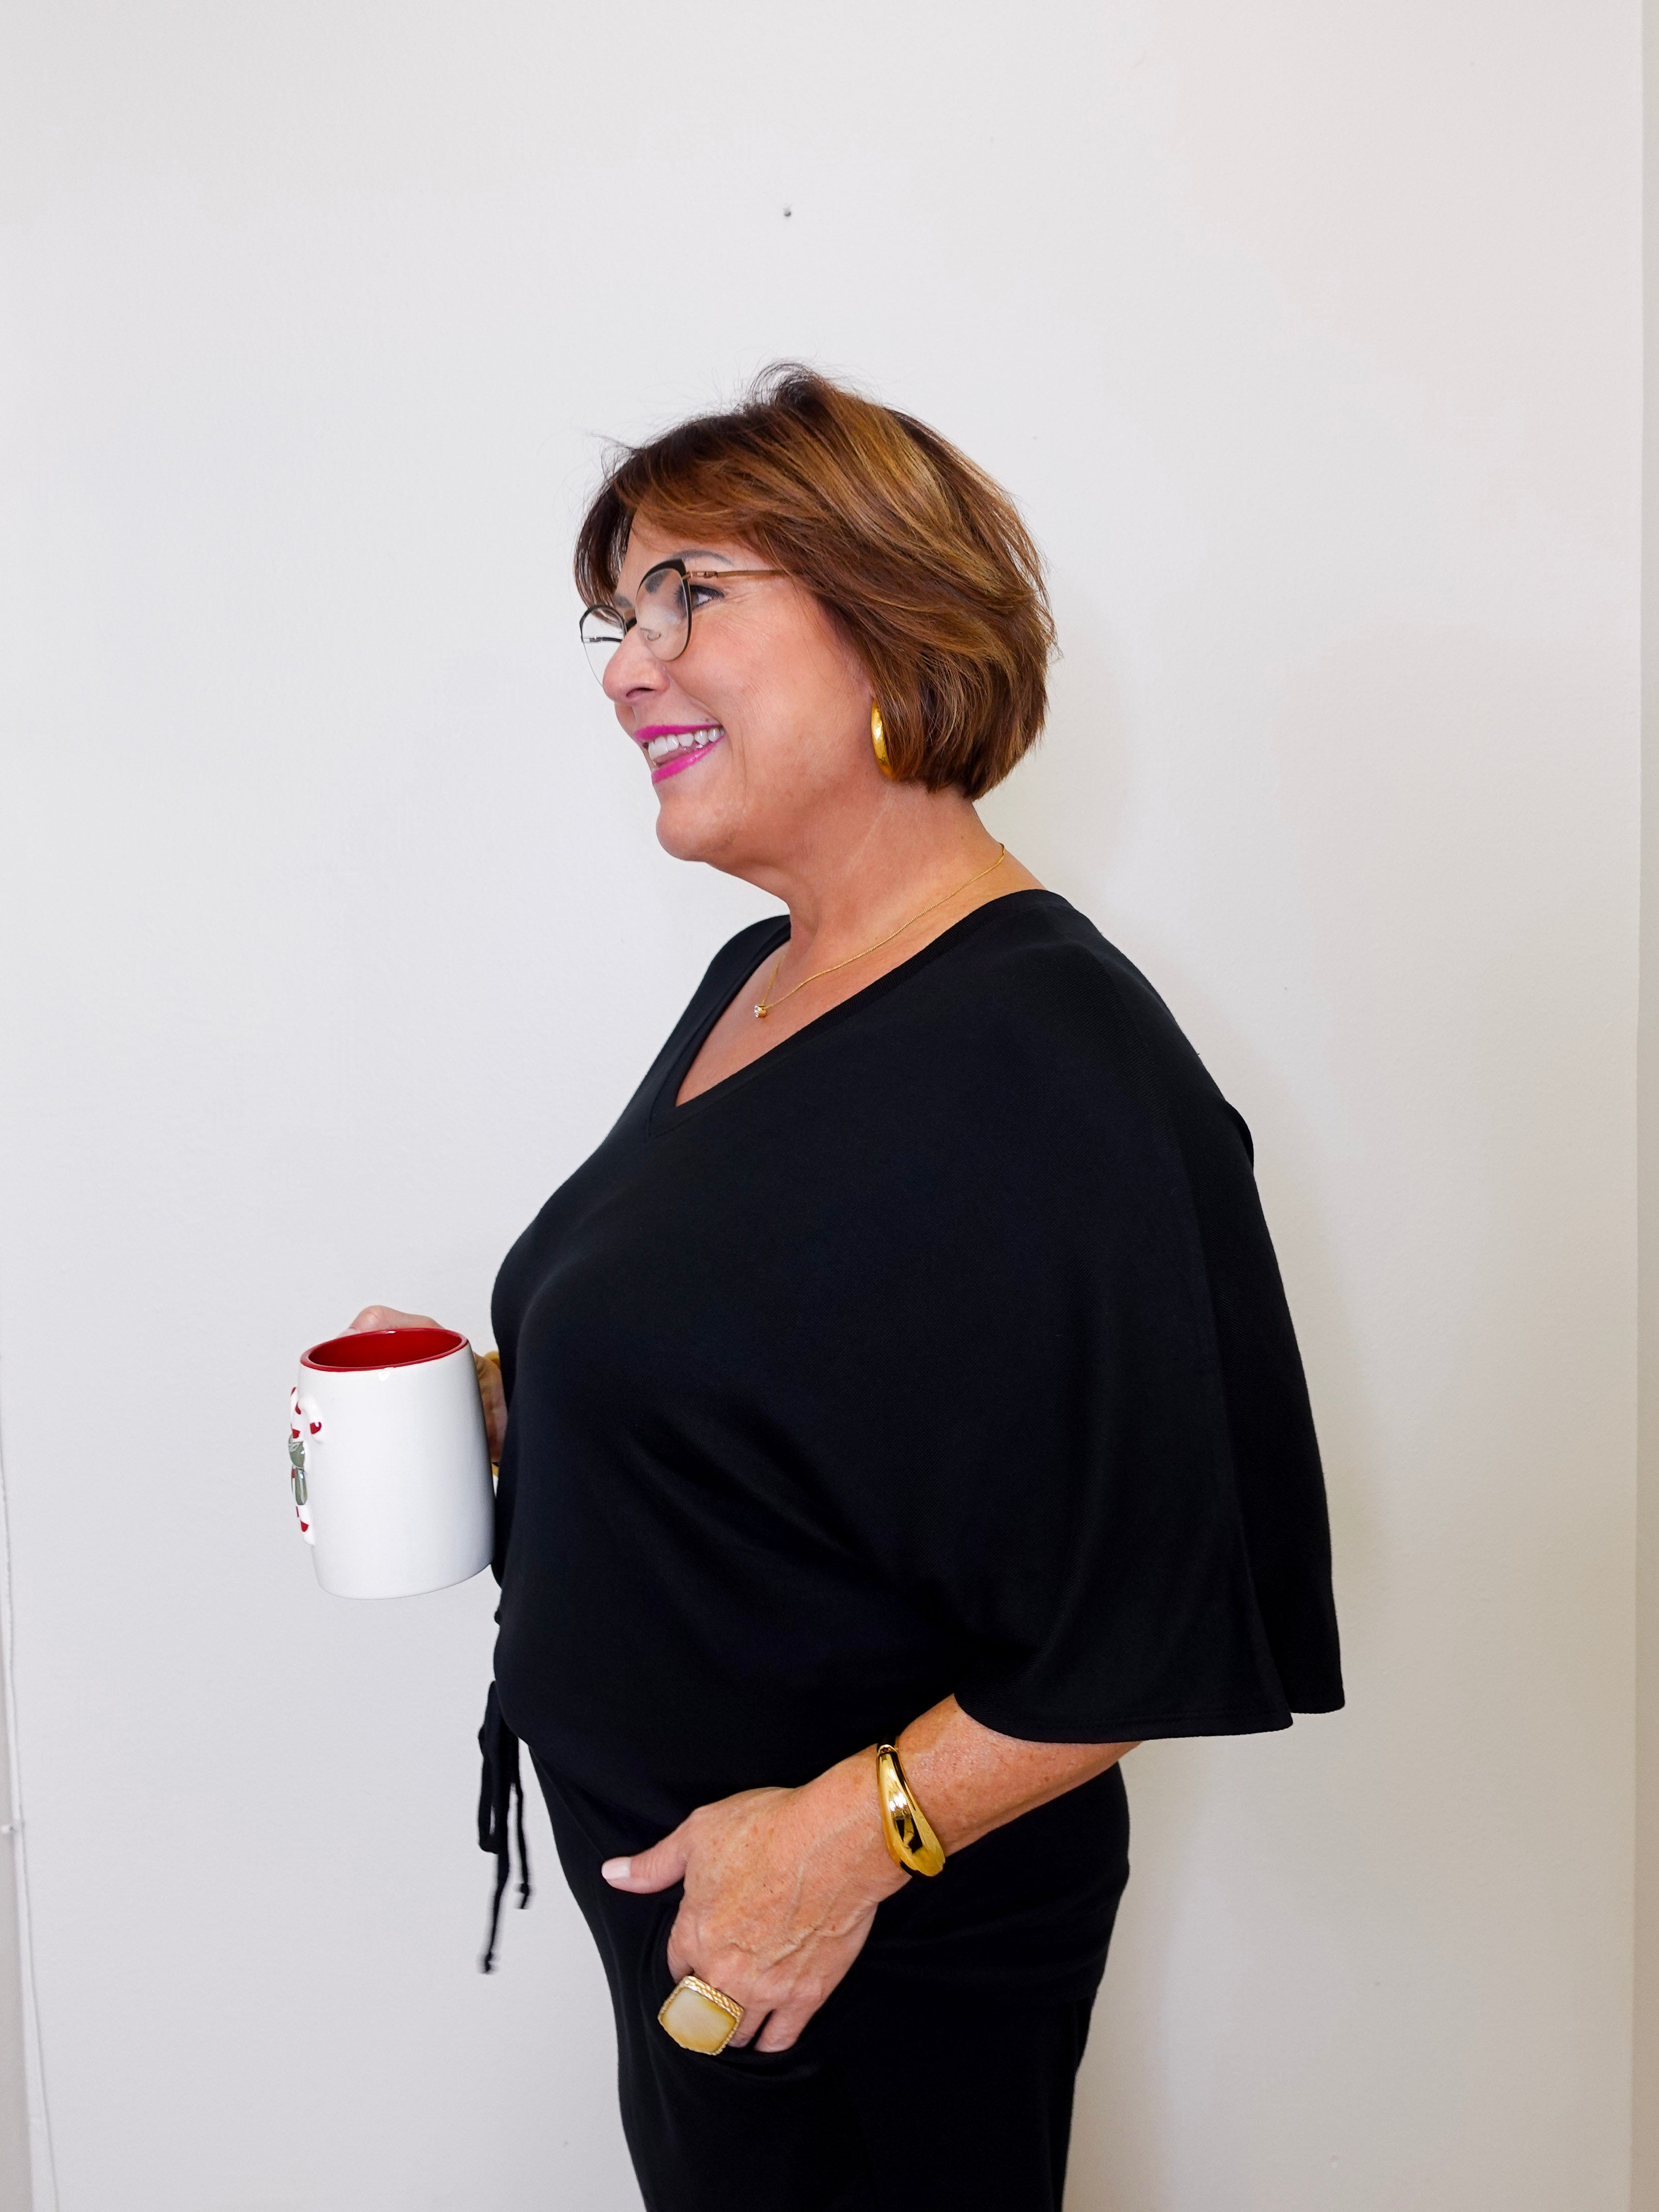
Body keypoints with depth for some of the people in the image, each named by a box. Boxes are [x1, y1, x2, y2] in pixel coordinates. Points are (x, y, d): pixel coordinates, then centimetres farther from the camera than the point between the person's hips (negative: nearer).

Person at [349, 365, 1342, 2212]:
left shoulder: (1048, 1058, -25)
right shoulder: (753, 981, 3)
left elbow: (1171, 1604, -25)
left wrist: (852, 1836, -24)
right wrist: (513, 1418, 2)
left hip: (888, 1949, -8)